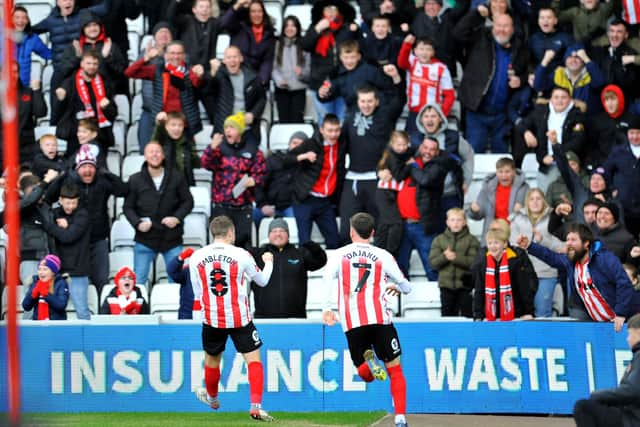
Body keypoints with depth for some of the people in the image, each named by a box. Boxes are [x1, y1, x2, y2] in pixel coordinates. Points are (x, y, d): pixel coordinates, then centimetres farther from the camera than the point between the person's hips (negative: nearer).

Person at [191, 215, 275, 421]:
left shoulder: (196, 258, -1)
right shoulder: (241, 255, -7)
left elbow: (198, 294, 7)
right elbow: (262, 281, 10)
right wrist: (268, 262, 29)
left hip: (211, 319, 3)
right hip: (240, 318, -3)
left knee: (212, 358, 21)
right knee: (253, 359, 2)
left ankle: (212, 398, 44)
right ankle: (256, 406, -10)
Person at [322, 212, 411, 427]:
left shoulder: (339, 255, 12)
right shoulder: (383, 256, 11)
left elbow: (329, 278, -8)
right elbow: (406, 286, 18)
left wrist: (328, 308, -10)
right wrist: (396, 287, 40)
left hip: (352, 322, 1)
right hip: (379, 318, -1)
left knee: (365, 375, 13)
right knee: (395, 369, 8)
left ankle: (367, 361, -22)